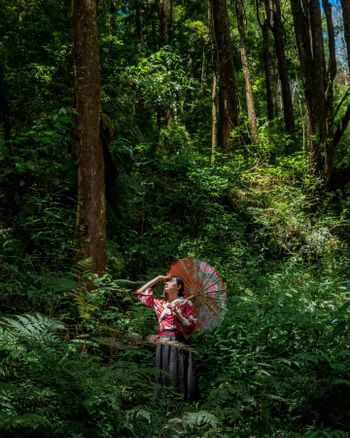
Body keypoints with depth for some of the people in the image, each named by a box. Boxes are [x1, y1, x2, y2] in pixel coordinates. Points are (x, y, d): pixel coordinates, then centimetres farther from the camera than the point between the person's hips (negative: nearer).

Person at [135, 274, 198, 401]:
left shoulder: (186, 303, 7)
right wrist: (158, 279, 22)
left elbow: (191, 326, 1)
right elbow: (140, 292, 23)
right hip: (162, 344, 5)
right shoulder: (161, 304, 19)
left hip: (177, 342, -4)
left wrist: (177, 313, -9)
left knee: (176, 376, -11)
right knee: (162, 376, 1)